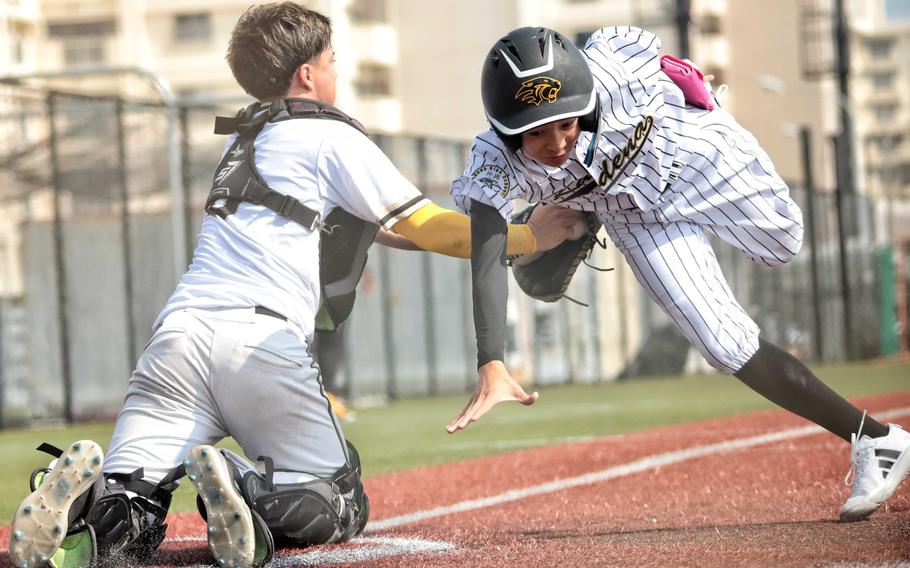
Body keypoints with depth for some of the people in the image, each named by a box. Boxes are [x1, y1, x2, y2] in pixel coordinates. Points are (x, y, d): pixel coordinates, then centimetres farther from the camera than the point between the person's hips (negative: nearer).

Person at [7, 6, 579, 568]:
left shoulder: (247, 139, 31)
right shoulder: (331, 136, 9)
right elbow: (425, 226, 10)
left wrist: (479, 234, 40)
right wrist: (527, 238, 20)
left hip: (181, 330, 6)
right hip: (264, 341, -5)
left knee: (126, 519, 0)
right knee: (343, 504, 8)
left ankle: (90, 498, -35)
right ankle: (247, 489, -22)